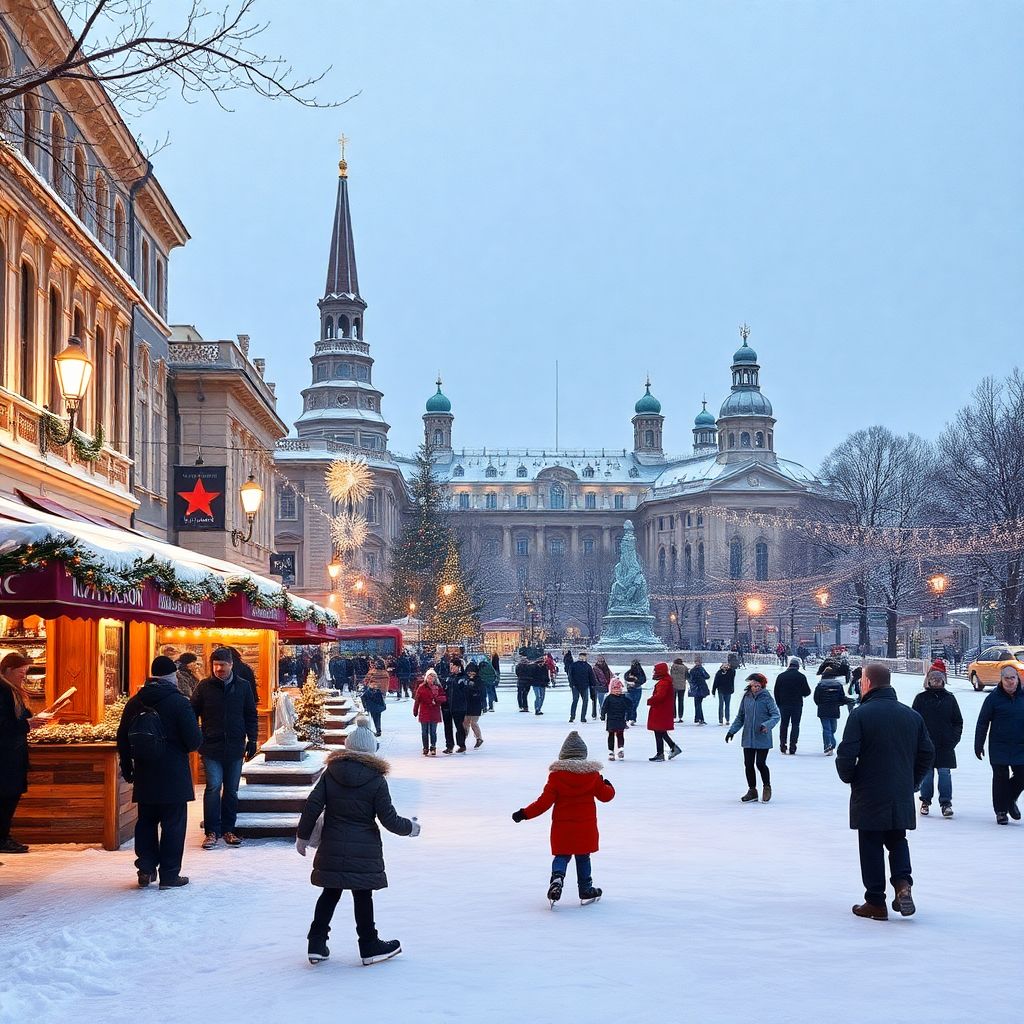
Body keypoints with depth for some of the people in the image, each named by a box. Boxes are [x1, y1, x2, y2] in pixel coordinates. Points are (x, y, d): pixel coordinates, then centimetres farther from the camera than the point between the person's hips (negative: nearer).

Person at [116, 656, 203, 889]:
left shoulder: (134, 703, 5)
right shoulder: (179, 702, -12)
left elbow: (122, 739, 10)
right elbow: (194, 740, -15)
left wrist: (127, 769, 20)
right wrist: (193, 742, 9)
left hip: (144, 777, 5)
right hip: (173, 778, -5)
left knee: (146, 821, 16)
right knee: (173, 824, 3)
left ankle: (146, 869, 14)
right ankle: (169, 875, 5)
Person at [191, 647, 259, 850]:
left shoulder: (243, 687, 6)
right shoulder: (204, 687, 1)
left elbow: (251, 716, 11)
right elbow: (192, 713, 5)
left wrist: (252, 740, 5)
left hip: (235, 747, 2)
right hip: (211, 747, -2)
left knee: (231, 790, 8)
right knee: (213, 786, -10)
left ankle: (228, 830, 17)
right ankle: (211, 831, -4)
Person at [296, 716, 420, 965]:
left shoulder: (330, 773, 0)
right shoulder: (376, 780, -8)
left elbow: (312, 806, -3)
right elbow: (389, 819, -7)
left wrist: (302, 835, 8)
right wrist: (410, 827, 12)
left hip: (332, 850, 3)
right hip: (364, 851, -3)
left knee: (330, 893, 14)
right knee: (363, 897, 7)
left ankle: (316, 944, 13)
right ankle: (370, 946, 16)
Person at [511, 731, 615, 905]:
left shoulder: (556, 776, -8)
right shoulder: (593, 774, -3)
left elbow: (545, 801, -10)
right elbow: (605, 795, 6)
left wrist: (524, 813, -3)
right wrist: (609, 787, 30)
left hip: (562, 827, -1)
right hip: (586, 826, 1)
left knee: (561, 856, 9)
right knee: (583, 858, 14)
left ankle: (557, 877, -20)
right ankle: (586, 892, 19)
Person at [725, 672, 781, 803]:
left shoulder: (767, 698, -8)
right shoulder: (746, 697, 5)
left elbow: (776, 715, -9)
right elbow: (740, 716, 14)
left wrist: (767, 725, -26)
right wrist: (732, 730, 7)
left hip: (763, 738, -4)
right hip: (748, 738, 4)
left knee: (760, 763, -6)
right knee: (748, 764, 6)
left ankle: (767, 787, 18)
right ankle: (752, 791, 20)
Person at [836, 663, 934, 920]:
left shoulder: (861, 714, -12)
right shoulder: (912, 716, 5)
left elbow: (847, 754, -16)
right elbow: (927, 753, 9)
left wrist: (848, 777, 4)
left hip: (869, 796, -4)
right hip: (902, 797, 4)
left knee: (871, 847, 6)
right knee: (897, 840, 20)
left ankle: (875, 902, 9)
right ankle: (902, 883, -2)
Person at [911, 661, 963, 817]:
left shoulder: (949, 698, 6)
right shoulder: (921, 698, 2)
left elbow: (958, 721, 10)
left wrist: (954, 738, -2)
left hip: (945, 745, 0)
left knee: (945, 773, -3)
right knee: (926, 773, 6)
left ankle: (946, 803, 2)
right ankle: (925, 801, 18)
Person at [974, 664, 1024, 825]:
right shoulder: (994, 698, -5)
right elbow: (982, 723, -1)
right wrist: (979, 745, -3)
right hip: (999, 747, -3)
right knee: (1001, 779, 2)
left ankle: (1011, 800, 30)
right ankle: (1001, 811, 14)